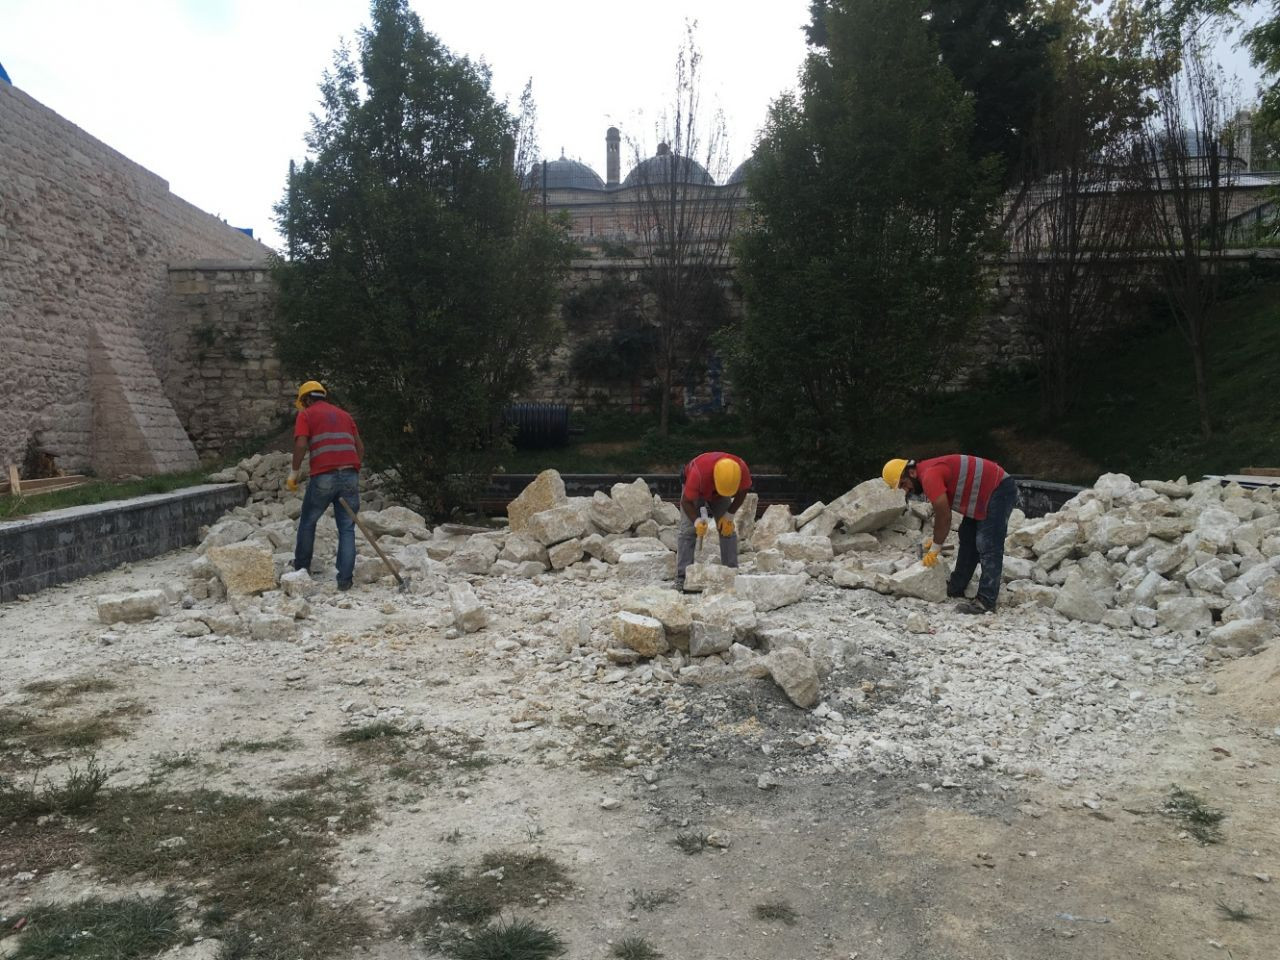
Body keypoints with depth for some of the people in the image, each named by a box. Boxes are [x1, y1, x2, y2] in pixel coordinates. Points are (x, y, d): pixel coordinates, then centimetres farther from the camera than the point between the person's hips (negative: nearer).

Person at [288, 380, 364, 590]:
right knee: (347, 528, 6)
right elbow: (360, 447, 16)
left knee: (308, 522, 19)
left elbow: (301, 445, -8)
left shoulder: (306, 415, 8)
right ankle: (345, 579, 2)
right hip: (350, 475, 3)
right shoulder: (343, 414, 22)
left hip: (324, 477, -3)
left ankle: (301, 567, 32)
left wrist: (294, 473, 2)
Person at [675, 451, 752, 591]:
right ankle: (682, 578, -19)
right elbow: (686, 501, -33)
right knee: (688, 529, -16)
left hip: (718, 496, 3)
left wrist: (729, 515, -18)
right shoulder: (699, 473, -45)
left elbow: (742, 492, -13)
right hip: (693, 490, -3)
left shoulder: (742, 469, -34)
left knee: (728, 528, -8)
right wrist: (697, 521, -46)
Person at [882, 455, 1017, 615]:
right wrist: (936, 539, 13)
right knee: (967, 539, 17)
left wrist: (934, 549, -10)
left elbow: (944, 516, -19)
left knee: (988, 548, -14)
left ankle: (986, 602, -16)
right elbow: (943, 512, 18)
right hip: (986, 495, 11)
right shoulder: (927, 472, 10)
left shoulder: (929, 476, -21)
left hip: (1000, 491, -11)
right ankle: (956, 587, 26)